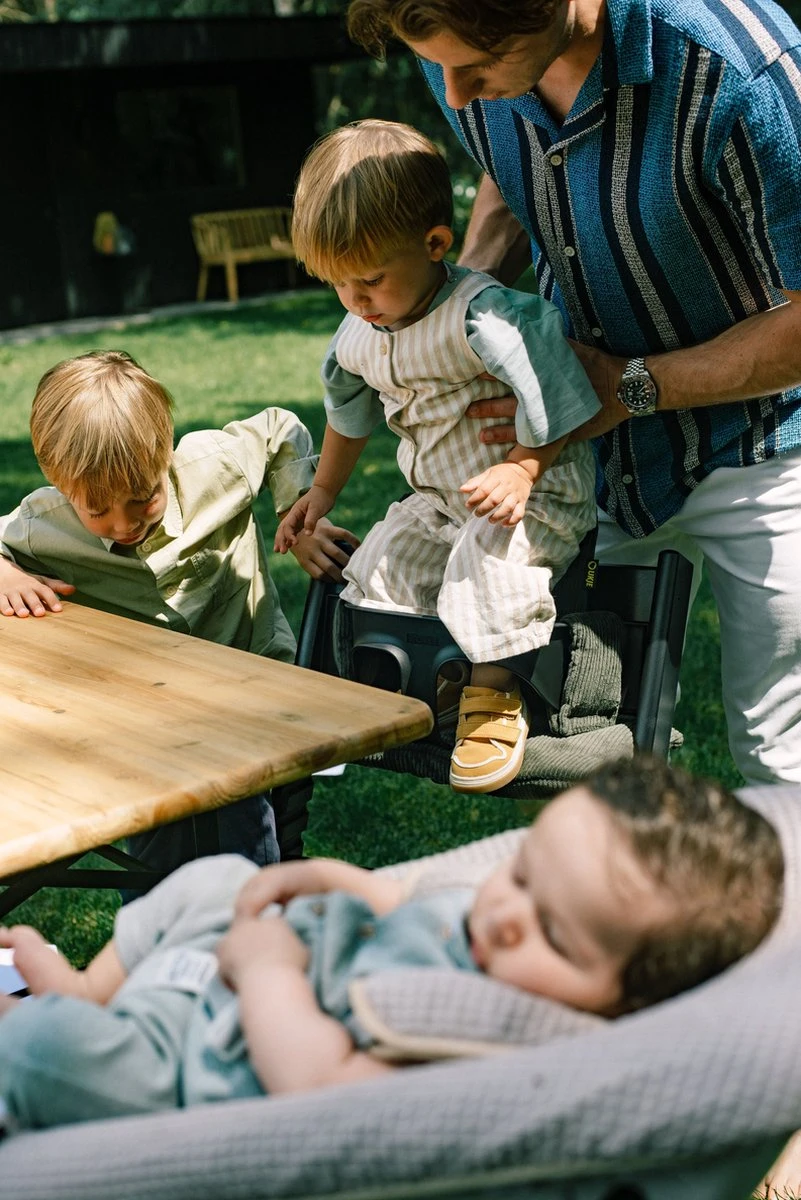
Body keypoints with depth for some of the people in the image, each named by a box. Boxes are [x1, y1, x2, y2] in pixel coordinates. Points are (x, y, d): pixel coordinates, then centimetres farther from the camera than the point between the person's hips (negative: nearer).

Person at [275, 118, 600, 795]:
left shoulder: (481, 317, -26)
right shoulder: (360, 336, 3)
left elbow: (554, 392, -28)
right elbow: (350, 414, 22)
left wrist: (523, 470, -30)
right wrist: (322, 494, 28)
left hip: (534, 499, -8)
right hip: (438, 501, 8)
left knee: (487, 549, -34)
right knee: (375, 573, -3)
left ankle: (493, 690, -16)